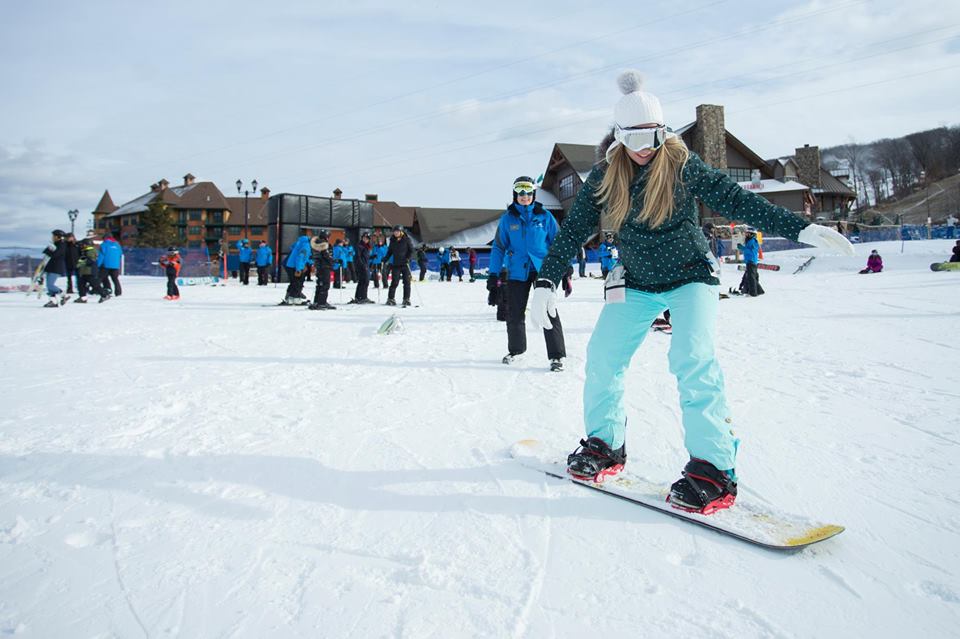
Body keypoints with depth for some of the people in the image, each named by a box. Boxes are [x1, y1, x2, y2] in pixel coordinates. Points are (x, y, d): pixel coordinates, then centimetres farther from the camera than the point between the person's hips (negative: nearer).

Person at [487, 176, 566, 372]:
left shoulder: (545, 216, 2)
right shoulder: (507, 218, 4)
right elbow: (498, 247, 8)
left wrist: (565, 270, -1)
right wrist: (493, 274, 3)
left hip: (542, 269, -2)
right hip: (517, 272, 2)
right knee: (514, 314, 10)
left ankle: (556, 356, -5)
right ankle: (515, 350, 30)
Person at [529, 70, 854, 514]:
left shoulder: (683, 165, -12)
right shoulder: (605, 176, -6)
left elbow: (736, 200, -12)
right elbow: (574, 229, -5)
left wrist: (802, 229, -17)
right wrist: (546, 282, -13)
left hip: (690, 278, -3)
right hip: (636, 284, 4)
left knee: (692, 359, -23)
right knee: (602, 356, -4)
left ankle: (714, 469, -18)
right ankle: (605, 445, 16)